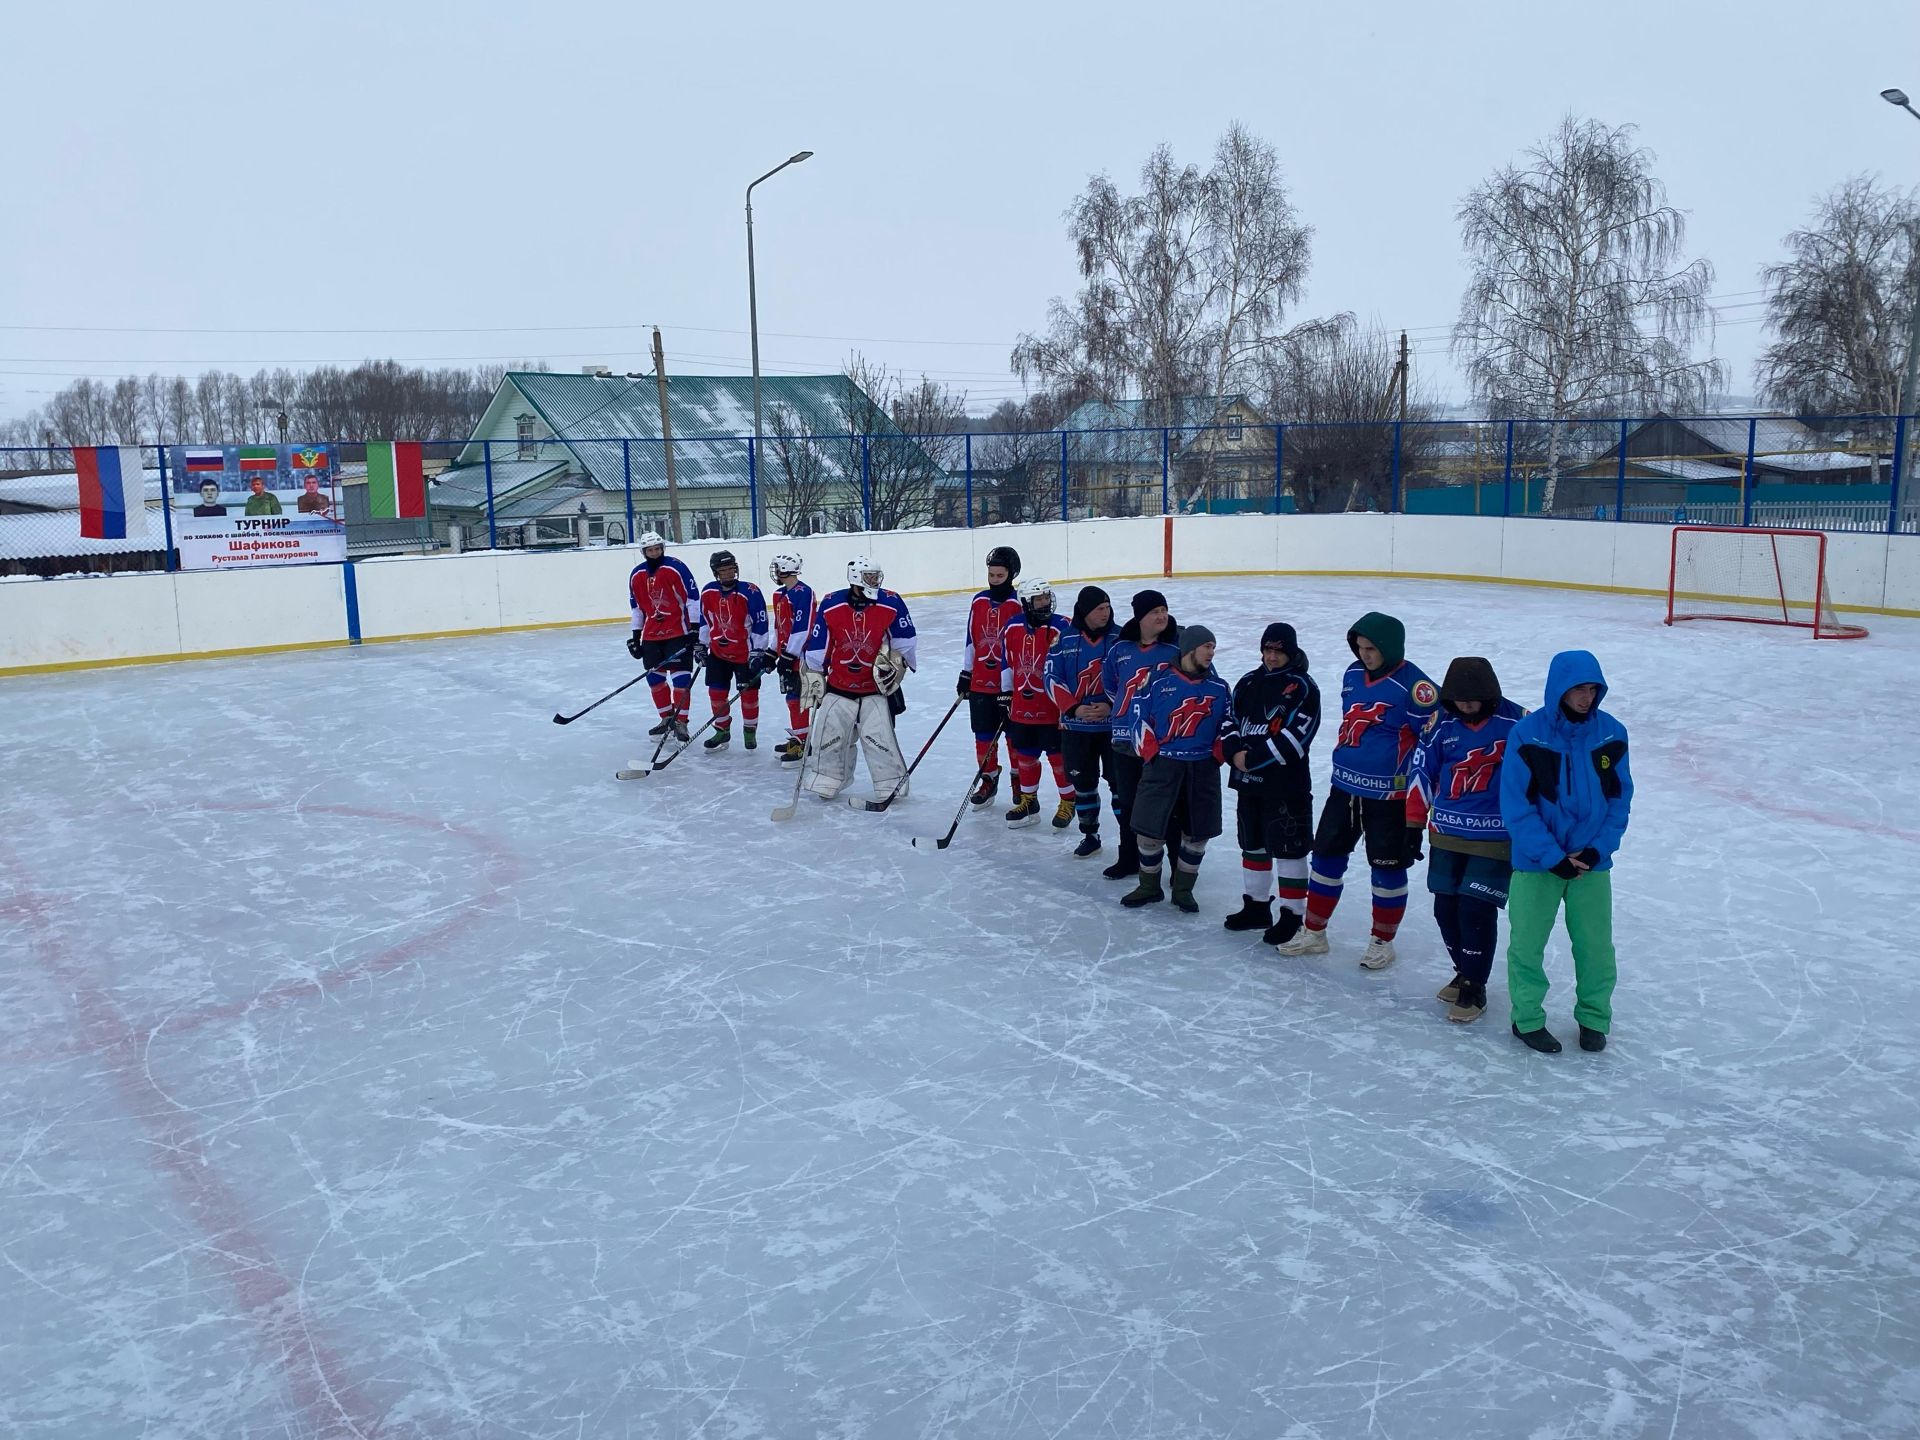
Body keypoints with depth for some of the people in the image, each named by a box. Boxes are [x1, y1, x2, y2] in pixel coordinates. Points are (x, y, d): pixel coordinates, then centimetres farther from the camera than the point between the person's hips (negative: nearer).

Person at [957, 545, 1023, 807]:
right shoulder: (979, 601, 8)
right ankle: (988, 781, 25)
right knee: (984, 736, 11)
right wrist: (965, 675, 15)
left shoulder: (1019, 604, -10)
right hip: (980, 683, 5)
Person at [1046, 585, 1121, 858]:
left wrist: (1112, 705, -16)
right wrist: (1074, 708, -12)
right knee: (1082, 781, 12)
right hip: (1076, 725, 2)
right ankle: (1090, 835, 26)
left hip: (1114, 724, -2)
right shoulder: (1065, 639, -1)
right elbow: (1052, 677, -2)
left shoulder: (1121, 638, -6)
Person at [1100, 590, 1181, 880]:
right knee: (1125, 801, 15)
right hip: (1125, 739, 5)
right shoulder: (1120, 649, 5)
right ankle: (1129, 858, 32)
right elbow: (1110, 685, 22)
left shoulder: (1178, 647, -8)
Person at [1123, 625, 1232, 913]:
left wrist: (1217, 756, -1)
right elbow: (1142, 718, 2)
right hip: (1162, 765, -2)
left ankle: (1183, 890, 22)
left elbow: (1227, 726, 12)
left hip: (1202, 769, 2)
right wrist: (1150, 754, -4)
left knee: (1197, 833, 5)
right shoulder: (1160, 681, -2)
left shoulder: (1219, 688, 6)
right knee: (1149, 829, -1)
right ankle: (1149, 886, 20)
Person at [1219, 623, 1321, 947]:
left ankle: (1292, 916, 7)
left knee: (1289, 850, -2)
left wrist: (1253, 759, -17)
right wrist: (1234, 751, -7)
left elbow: (1293, 738, -18)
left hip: (1286, 785, -7)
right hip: (1248, 783, 7)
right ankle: (1256, 907, 31)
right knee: (1253, 846, 17)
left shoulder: (1303, 688, -10)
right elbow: (1232, 721, 13)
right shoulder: (1249, 683, 11)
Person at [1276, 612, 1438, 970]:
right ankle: (1313, 932, 25)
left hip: (1388, 795, -7)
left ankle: (1382, 941, 23)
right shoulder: (1353, 674, 5)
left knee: (1387, 868, 7)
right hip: (1345, 788, 7)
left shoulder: (1413, 684, -17)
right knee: (1326, 856, 12)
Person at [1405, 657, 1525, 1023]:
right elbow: (1422, 769, 7)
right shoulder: (1443, 723, 0)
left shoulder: (1515, 722, -11)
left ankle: (1474, 988, 7)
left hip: (1495, 838, -4)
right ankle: (1464, 972, 29)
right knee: (1445, 908, 8)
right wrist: (1413, 823, 7)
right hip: (1446, 834, 4)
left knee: (1476, 910, -9)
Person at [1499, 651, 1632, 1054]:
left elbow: (1620, 799, 3)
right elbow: (1517, 807, -12)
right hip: (1536, 862, -2)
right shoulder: (1527, 734, -13)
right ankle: (1527, 1019, 25)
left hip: (1592, 862, 2)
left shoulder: (1611, 733, -3)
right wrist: (1553, 858, -15)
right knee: (1527, 944, 7)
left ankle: (1594, 1018, 30)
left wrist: (1596, 850, -9)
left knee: (1596, 946, 10)